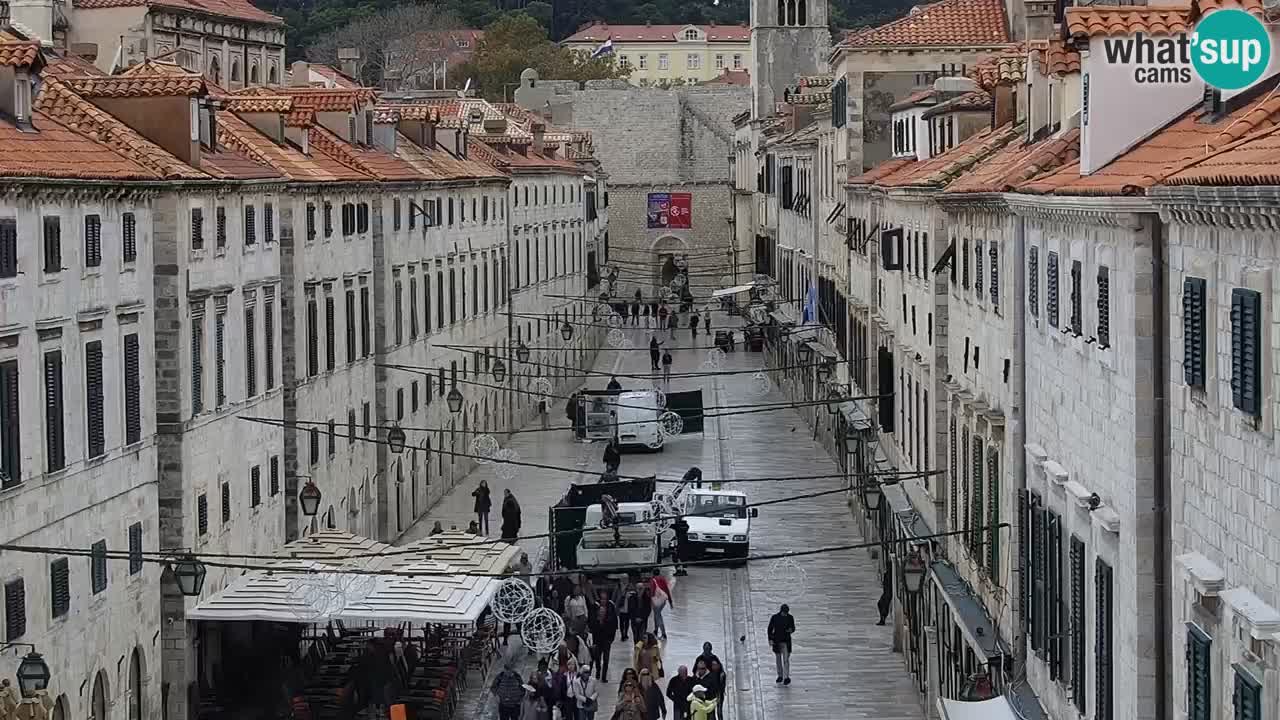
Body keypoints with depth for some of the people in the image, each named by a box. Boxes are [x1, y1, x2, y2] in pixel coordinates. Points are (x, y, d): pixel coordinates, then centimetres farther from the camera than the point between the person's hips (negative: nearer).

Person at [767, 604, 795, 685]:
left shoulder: (790, 618, -4)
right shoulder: (775, 617, -7)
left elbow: (793, 628, 7)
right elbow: (770, 629, 0)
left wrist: (791, 630, -17)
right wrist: (770, 639, -6)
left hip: (786, 641, -1)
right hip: (776, 641, 1)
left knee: (786, 659, -10)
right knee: (778, 659, 13)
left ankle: (787, 677, -10)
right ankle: (780, 676, 27)